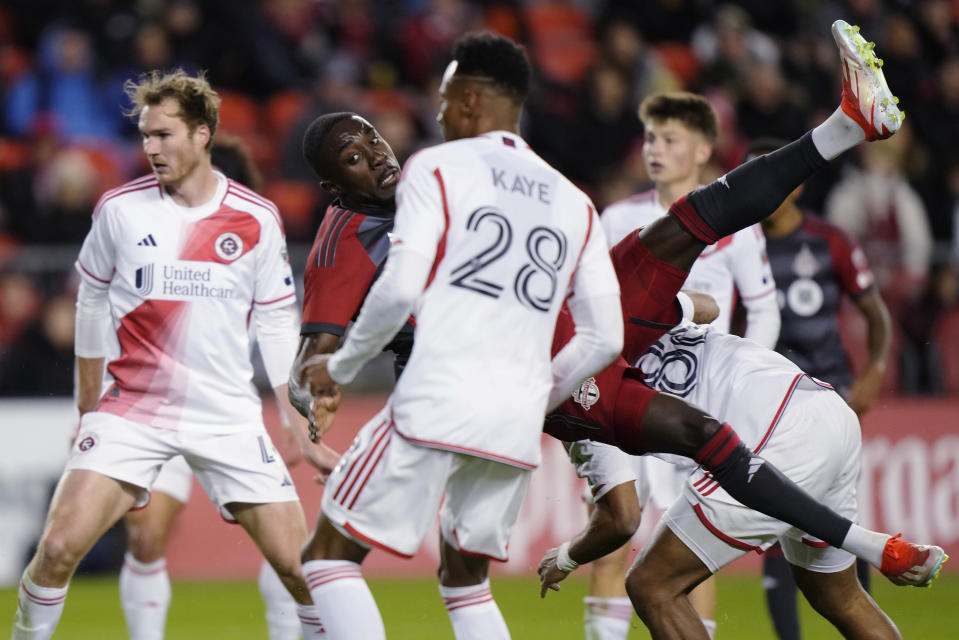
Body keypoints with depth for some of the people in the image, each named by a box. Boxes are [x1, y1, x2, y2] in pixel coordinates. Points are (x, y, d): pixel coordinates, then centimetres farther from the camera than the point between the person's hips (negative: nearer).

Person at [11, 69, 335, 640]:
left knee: (300, 565, -5)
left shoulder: (257, 219, -1)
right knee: (60, 546, -17)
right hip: (133, 411, 0)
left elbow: (276, 321, 8)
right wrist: (88, 403, 17)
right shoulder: (120, 209, -1)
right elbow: (91, 304, 13)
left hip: (229, 416, 0)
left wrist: (297, 416, 5)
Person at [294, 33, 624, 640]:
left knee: (330, 553, 3)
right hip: (517, 427, 6)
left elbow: (399, 290, -9)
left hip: (436, 406, -6)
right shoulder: (575, 202, 18)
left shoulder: (435, 168, 3)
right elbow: (605, 338, 14)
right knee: (465, 576, 22)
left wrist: (338, 368, 5)